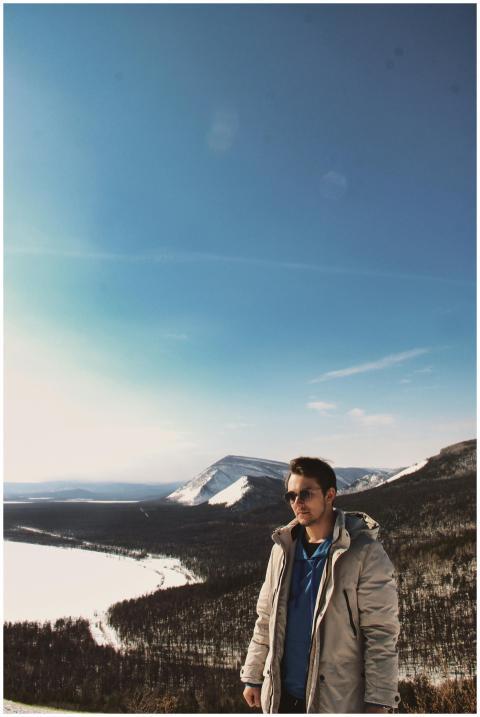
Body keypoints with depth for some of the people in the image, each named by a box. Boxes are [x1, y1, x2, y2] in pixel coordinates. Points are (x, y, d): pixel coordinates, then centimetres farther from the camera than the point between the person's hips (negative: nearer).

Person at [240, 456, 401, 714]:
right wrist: (253, 677, 9)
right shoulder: (283, 548, 2)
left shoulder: (364, 553, -13)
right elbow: (266, 620, 9)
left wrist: (378, 701, -13)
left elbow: (381, 632, -12)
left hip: (337, 701, -4)